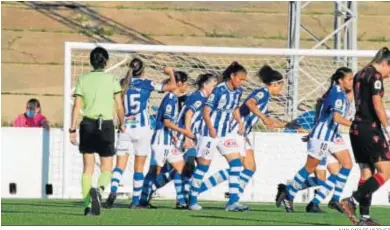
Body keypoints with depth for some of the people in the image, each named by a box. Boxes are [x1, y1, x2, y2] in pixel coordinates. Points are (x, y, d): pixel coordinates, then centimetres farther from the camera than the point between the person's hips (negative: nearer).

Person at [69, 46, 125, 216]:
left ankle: (88, 205, 1)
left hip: (88, 124, 1)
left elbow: (77, 106, -1)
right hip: (106, 124, -1)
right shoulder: (112, 79, 0)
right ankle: (100, 189, -27)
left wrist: (72, 129, 1)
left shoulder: (83, 79, 4)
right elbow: (119, 106, -1)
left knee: (88, 168, 8)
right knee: (106, 168, 5)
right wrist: (122, 124, 15)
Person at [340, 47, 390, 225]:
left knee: (366, 172, 11)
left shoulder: (360, 75, 15)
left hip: (357, 128, 9)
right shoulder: (375, 76, -11)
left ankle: (364, 216, 8)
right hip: (371, 128, -9)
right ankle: (352, 201, -17)